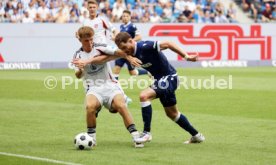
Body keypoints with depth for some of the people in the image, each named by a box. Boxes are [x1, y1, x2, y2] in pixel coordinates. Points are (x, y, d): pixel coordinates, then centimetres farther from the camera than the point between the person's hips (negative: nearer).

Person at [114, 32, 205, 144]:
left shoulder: (144, 46, -26)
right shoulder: (132, 53, -1)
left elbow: (167, 44, -27)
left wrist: (186, 56, -31)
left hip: (169, 78, -10)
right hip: (160, 79, 10)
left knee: (144, 96, -26)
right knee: (172, 113, 20)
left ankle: (147, 133, -19)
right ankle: (196, 136, 35)